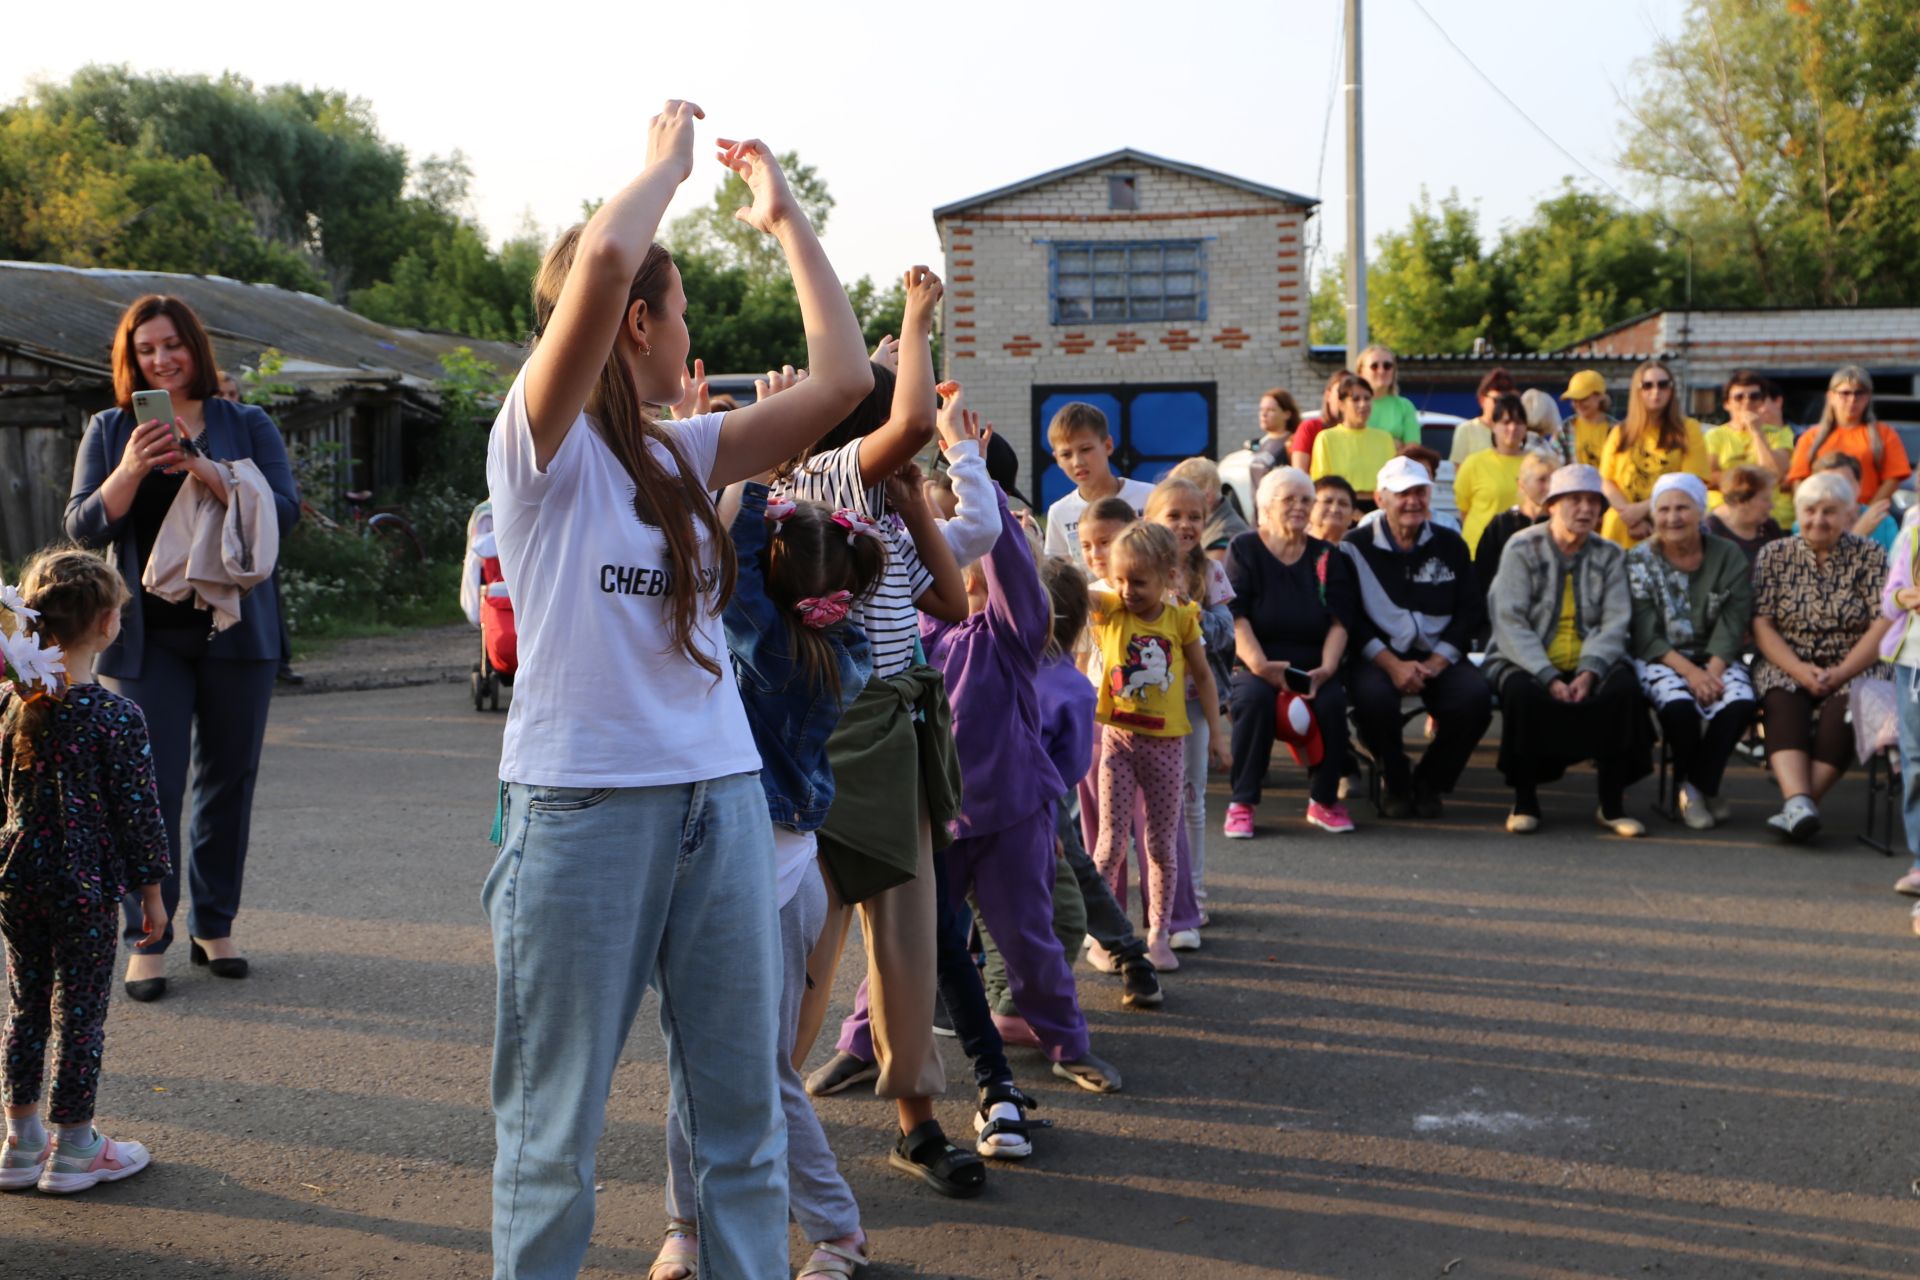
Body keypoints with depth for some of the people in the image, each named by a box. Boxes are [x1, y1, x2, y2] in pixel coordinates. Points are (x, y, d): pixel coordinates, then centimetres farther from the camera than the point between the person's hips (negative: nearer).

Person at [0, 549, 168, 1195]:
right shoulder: (116, 716, -17)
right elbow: (138, 809, -12)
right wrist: (152, 892, -2)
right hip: (87, 888, -5)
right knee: (79, 1015, 6)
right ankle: (73, 1148, 16)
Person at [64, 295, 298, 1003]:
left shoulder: (248, 425, 5)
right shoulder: (109, 432, 7)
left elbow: (285, 510, -6)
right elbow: (83, 527, 0)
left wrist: (211, 474, -21)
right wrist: (130, 469, -17)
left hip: (236, 627, 1)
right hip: (147, 637, 0)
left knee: (229, 780, 6)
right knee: (151, 786, -5)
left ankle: (214, 927, 18)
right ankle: (149, 939, 3)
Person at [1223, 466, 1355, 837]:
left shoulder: (1327, 556, 13)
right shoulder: (1244, 550, 5)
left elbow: (1339, 621, 3)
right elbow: (1235, 617, -7)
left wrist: (1326, 669, -15)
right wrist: (1260, 664, -23)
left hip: (1313, 669, 2)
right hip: (1256, 667, -2)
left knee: (1332, 700, -28)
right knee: (1255, 697, -34)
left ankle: (1324, 800, -7)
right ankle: (1241, 804, -22)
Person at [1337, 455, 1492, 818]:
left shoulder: (1451, 545, 11)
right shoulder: (1356, 547, 2)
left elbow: (1471, 612, 6)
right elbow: (1350, 619, -4)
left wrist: (1435, 663, -10)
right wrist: (1393, 665, -17)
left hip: (1438, 657, 2)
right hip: (1379, 655, -2)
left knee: (1475, 695, -28)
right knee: (1372, 695, -35)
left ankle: (1428, 782, -1)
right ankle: (1395, 783, -5)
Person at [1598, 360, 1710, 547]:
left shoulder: (1688, 430, 7)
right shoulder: (1620, 433, 14)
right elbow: (1606, 481, 6)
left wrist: (1644, 507, -12)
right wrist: (1629, 513, -11)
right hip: (1621, 532, 2)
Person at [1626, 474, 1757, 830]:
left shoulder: (1729, 556, 5)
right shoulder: (1639, 560, 2)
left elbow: (1733, 622, -4)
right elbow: (1644, 634, -7)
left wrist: (1713, 670, -21)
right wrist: (1689, 670, -21)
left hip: (1717, 658, 2)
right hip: (1660, 658, -2)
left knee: (1741, 702, -30)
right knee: (1678, 705, -34)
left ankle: (1698, 786, -9)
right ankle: (1689, 784, -8)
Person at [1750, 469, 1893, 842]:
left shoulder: (1871, 557, 4)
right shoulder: (1774, 555, 8)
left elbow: (1883, 626, -5)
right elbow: (1761, 624, 0)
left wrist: (1839, 674, -17)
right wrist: (1799, 670, -15)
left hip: (1853, 669, -1)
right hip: (1785, 667, 1)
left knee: (1842, 708, -33)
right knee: (1784, 704, -32)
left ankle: (1798, 805, -37)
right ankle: (1799, 802, -49)